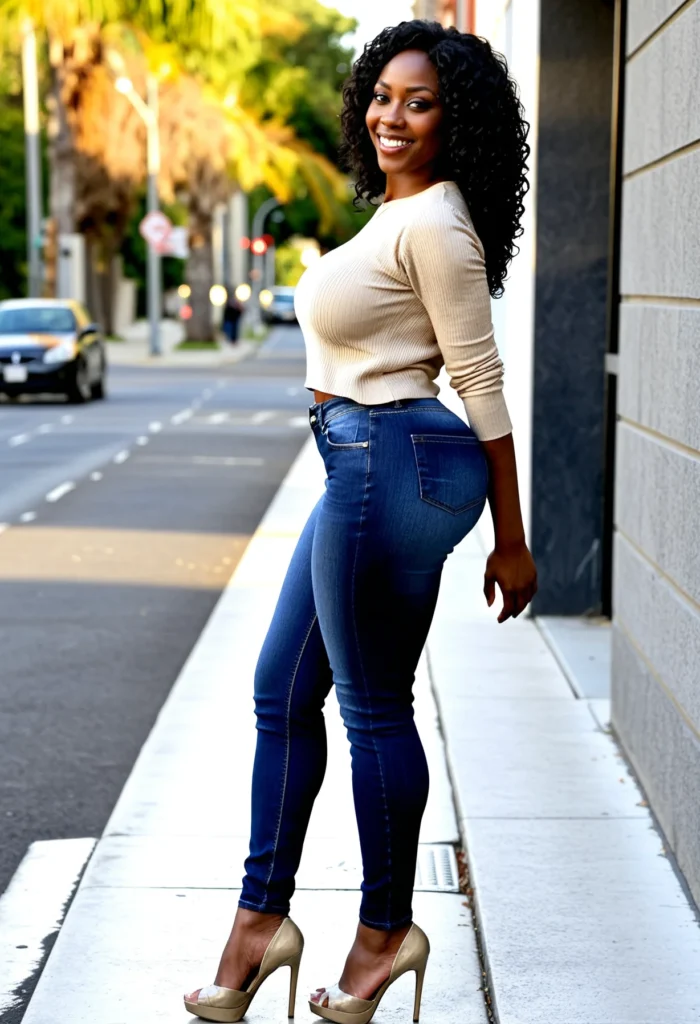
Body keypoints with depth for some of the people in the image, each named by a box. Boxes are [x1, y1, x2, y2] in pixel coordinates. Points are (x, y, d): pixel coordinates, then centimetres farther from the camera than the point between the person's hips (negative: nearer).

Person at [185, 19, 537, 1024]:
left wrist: (511, 543, -13)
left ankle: (386, 930, 19)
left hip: (394, 465, -10)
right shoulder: (397, 213, 14)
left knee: (374, 710, 2)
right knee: (282, 694, 13)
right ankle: (261, 917, 22)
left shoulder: (433, 223, -15)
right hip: (362, 465, 10)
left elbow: (482, 383, -15)